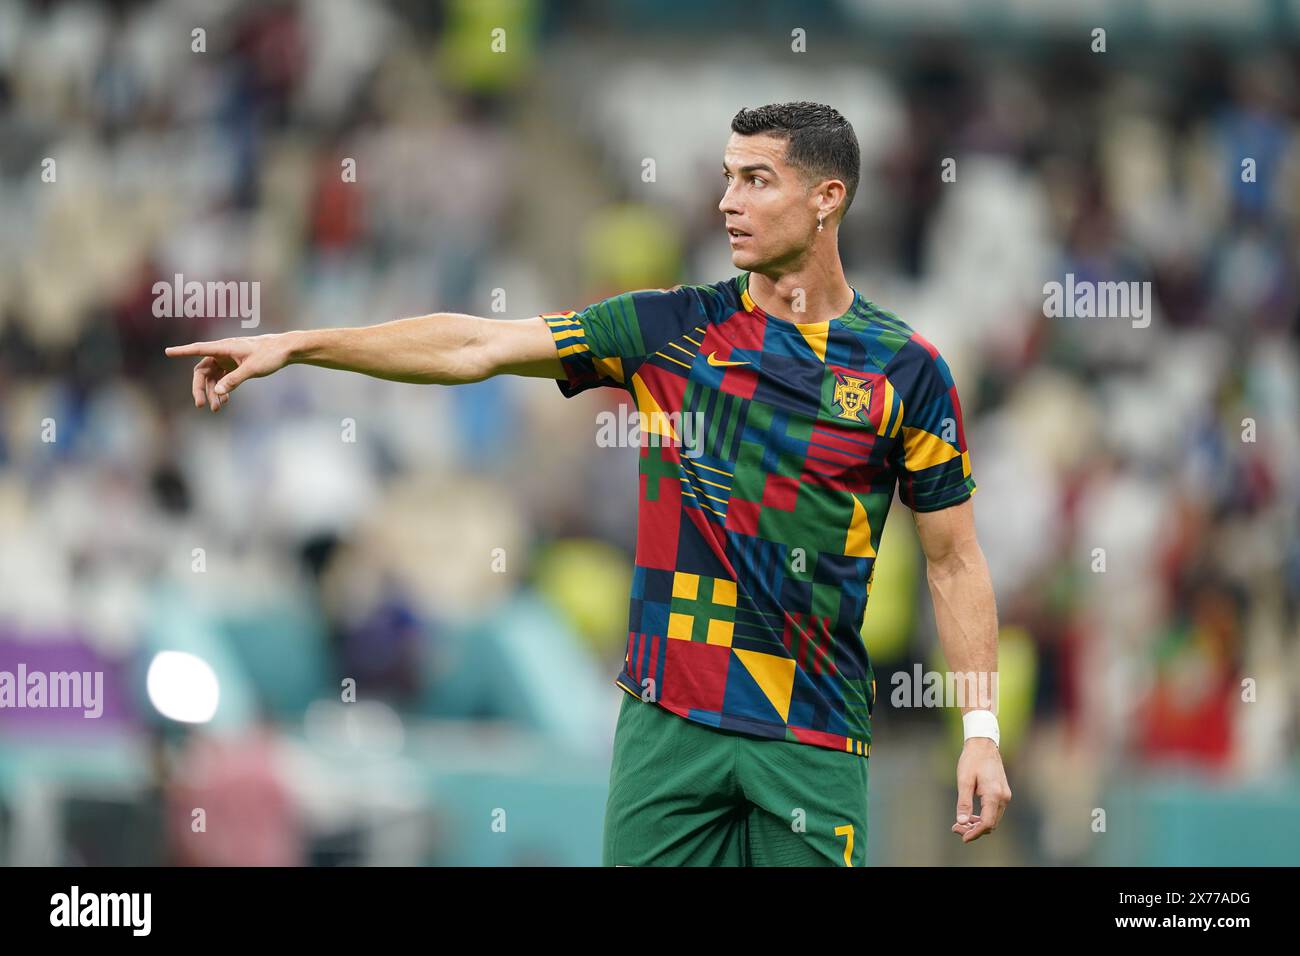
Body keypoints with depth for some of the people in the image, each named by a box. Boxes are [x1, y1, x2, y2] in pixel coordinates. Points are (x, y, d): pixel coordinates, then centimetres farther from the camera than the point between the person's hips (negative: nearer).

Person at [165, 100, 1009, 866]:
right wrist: (293, 346, -4)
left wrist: (982, 732, -2)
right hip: (669, 717, 2)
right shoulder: (669, 329, 4)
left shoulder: (906, 368, 0)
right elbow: (476, 345, 2)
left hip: (813, 738, -2)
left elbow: (954, 559, 4)